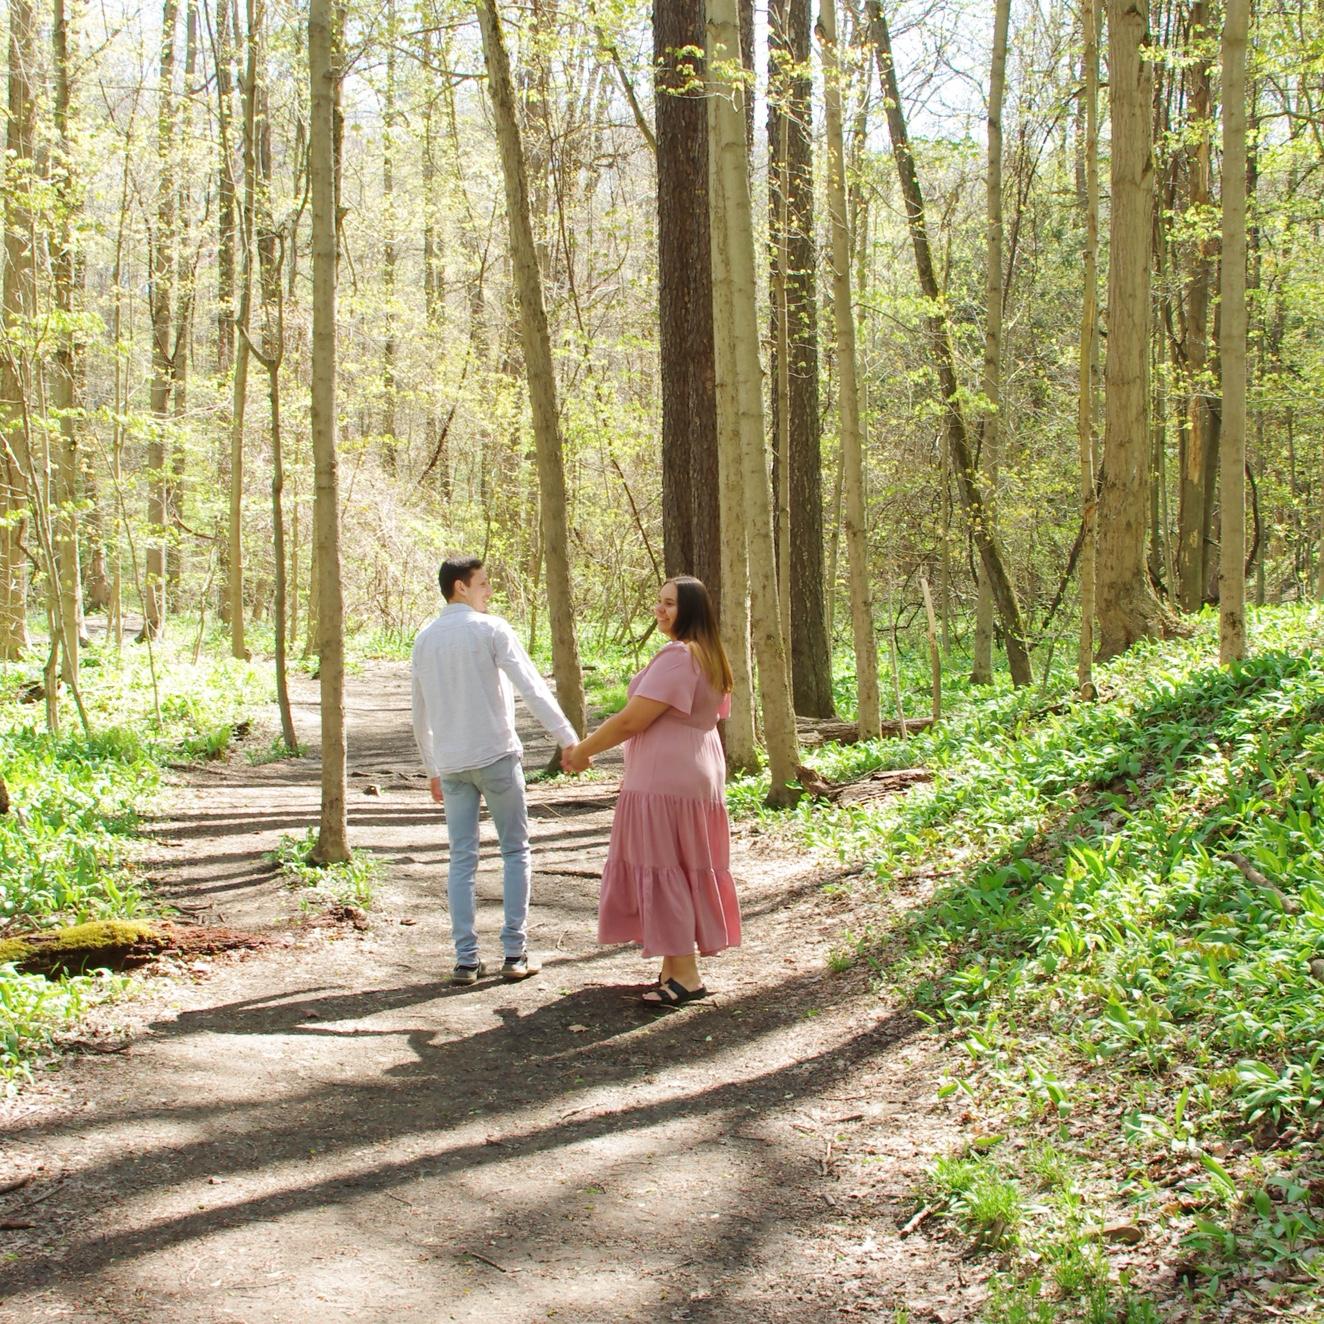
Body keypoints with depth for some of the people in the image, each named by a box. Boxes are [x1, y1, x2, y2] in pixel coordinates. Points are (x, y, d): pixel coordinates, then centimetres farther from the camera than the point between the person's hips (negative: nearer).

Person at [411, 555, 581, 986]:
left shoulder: (424, 640, 11)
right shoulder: (490, 629, -7)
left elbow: (420, 715, 17)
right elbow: (531, 686, -16)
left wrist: (432, 767, 25)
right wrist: (567, 737, -18)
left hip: (451, 762, 5)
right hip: (495, 755, -5)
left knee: (461, 860, 7)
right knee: (515, 851, 6)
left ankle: (466, 960, 5)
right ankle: (515, 953, 2)